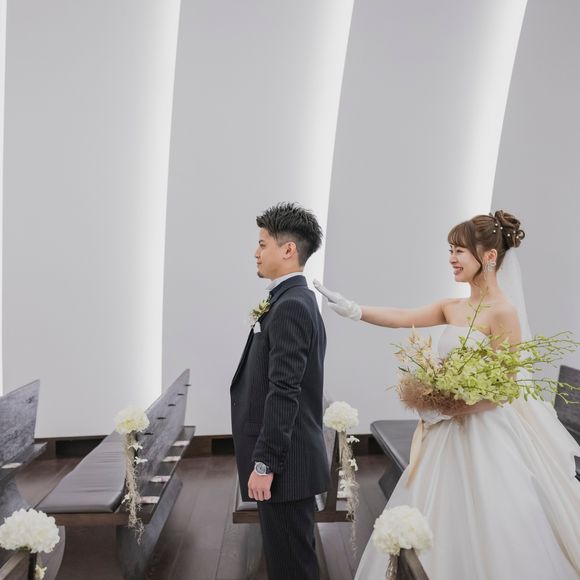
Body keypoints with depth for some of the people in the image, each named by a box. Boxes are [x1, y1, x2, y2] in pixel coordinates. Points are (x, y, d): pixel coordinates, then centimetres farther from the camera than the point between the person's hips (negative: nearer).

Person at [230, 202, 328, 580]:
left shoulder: (290, 305, -19)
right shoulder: (297, 300, 12)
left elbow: (283, 393, -23)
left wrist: (264, 463, -21)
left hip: (285, 461, -10)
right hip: (288, 457, 10)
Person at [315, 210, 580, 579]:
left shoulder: (504, 312, -15)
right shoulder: (452, 308, 6)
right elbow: (400, 318, 2)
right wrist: (352, 309, -7)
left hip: (489, 435, -7)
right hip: (452, 432, 7)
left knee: (488, 534, 6)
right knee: (440, 524, 17)